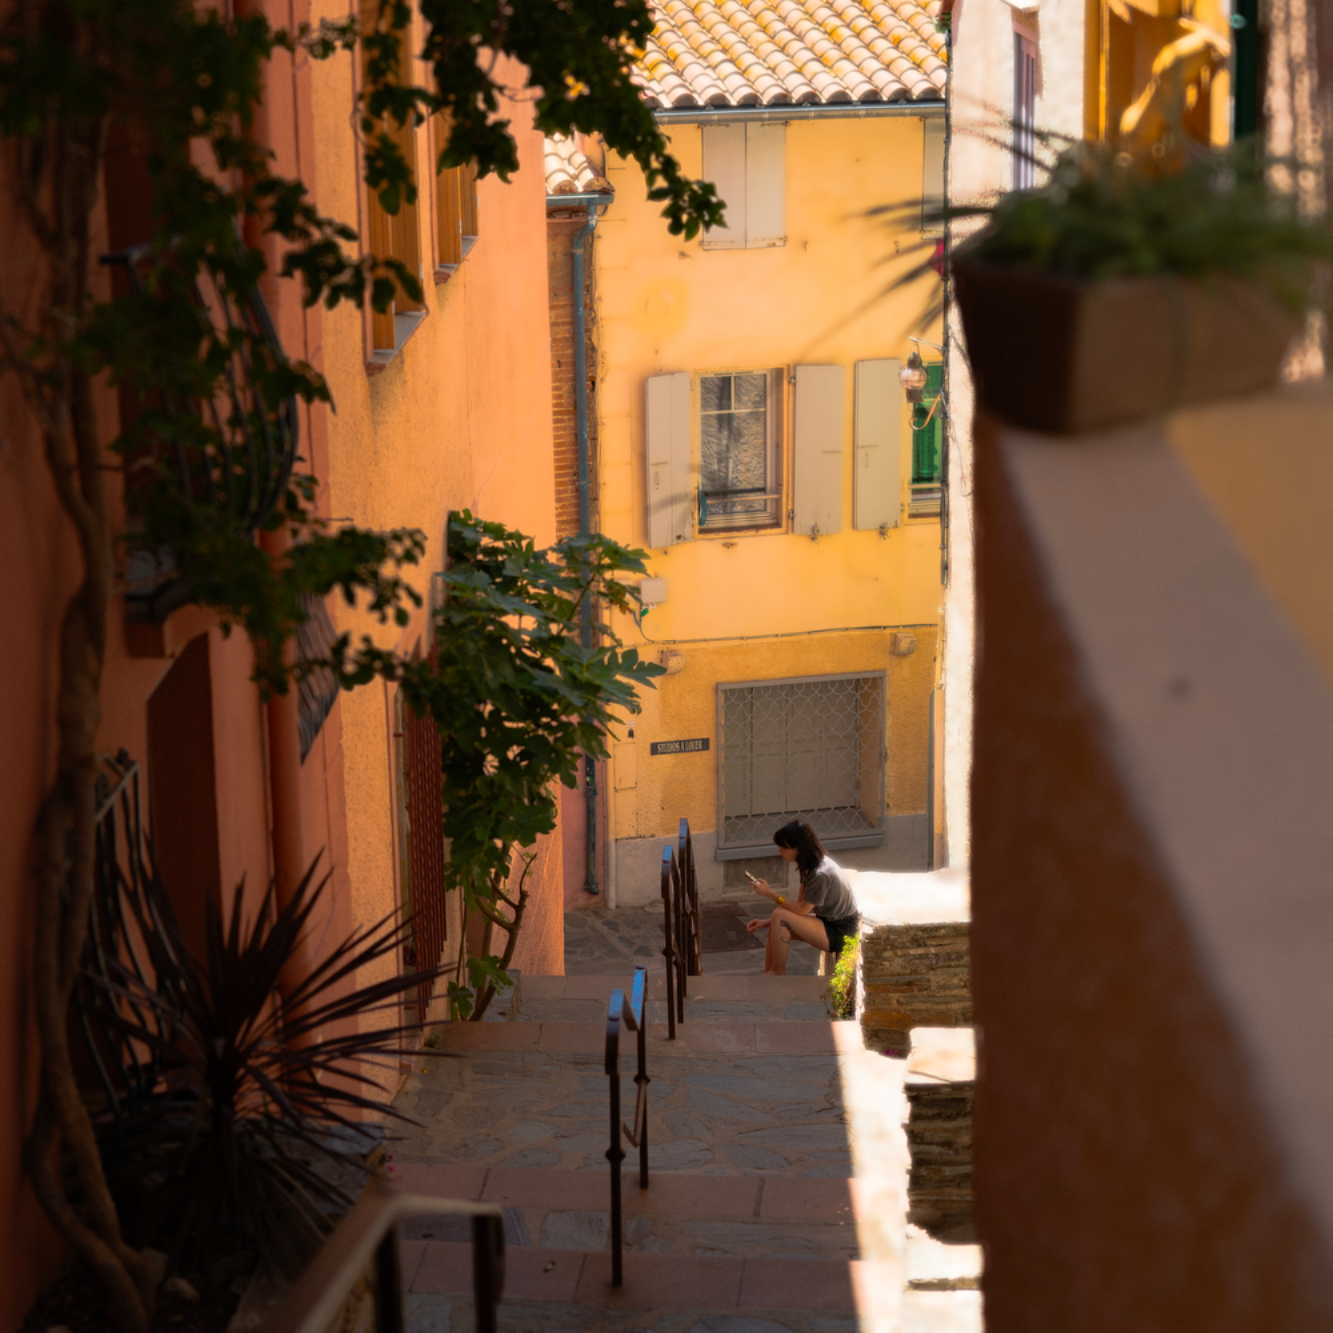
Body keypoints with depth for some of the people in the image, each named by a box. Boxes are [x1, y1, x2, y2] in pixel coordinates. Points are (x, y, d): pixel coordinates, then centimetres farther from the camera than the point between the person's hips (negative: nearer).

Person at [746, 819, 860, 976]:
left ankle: (779, 971, -3)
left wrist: (770, 893, -16)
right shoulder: (809, 865, 3)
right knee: (776, 926, 1)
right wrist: (768, 922, 0)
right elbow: (800, 903, 8)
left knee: (780, 917, -21)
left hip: (839, 933, -10)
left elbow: (801, 910, -19)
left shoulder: (820, 875, -27)